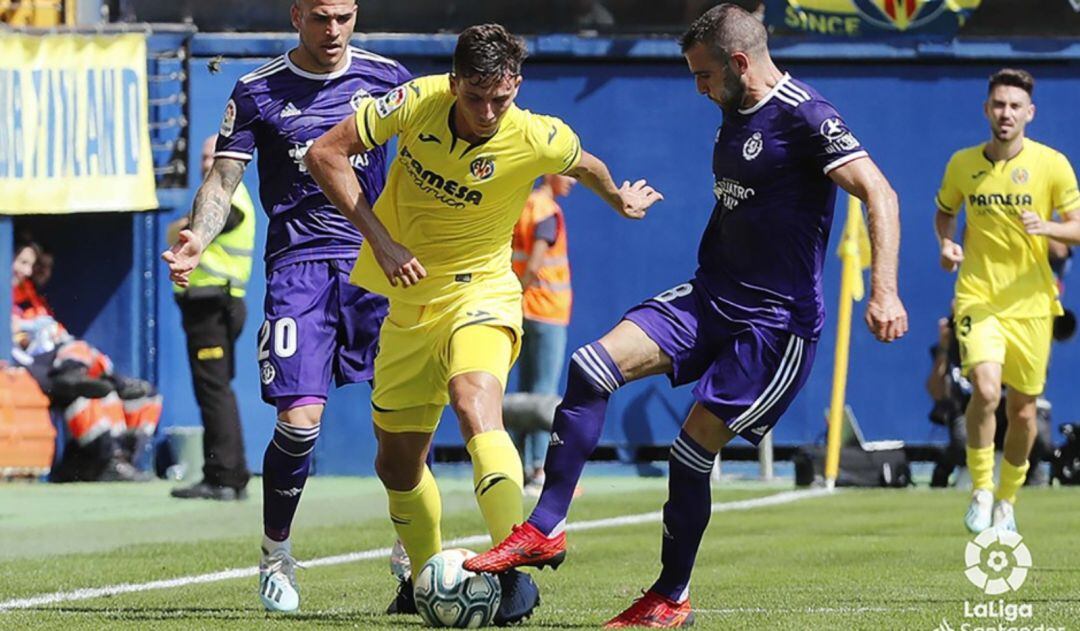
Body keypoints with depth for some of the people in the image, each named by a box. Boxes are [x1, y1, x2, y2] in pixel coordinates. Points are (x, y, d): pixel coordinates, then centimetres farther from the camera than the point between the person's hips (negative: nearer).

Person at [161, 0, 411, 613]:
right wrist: (198, 238, -17)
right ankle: (276, 553, 8)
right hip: (298, 264, -2)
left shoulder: (386, 78, 7)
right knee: (300, 418, -13)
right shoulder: (259, 91, 3)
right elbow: (223, 179, 1)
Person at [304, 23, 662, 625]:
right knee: (396, 463, 12)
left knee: (476, 406, -34)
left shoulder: (538, 140, -18)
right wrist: (380, 239, -18)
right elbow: (326, 153, -10)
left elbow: (589, 167, 6)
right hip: (408, 300, 4)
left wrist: (622, 201, 27)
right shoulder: (417, 102, -14)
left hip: (479, 296, -4)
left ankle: (515, 572, -43)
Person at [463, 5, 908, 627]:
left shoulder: (804, 117, -16)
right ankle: (545, 529, -5)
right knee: (591, 367, -9)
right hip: (709, 298, 8)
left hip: (777, 324, -8)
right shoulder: (734, 116, 12)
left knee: (692, 452, -8)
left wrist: (885, 292, -32)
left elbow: (880, 194, -22)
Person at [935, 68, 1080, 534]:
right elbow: (944, 213, 20)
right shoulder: (962, 164, 3)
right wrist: (946, 244, -1)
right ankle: (981, 490, -6)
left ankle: (1007, 499, 31)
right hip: (977, 297, 0)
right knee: (986, 388, -24)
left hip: (1030, 303, 1)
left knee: (1023, 411, 7)